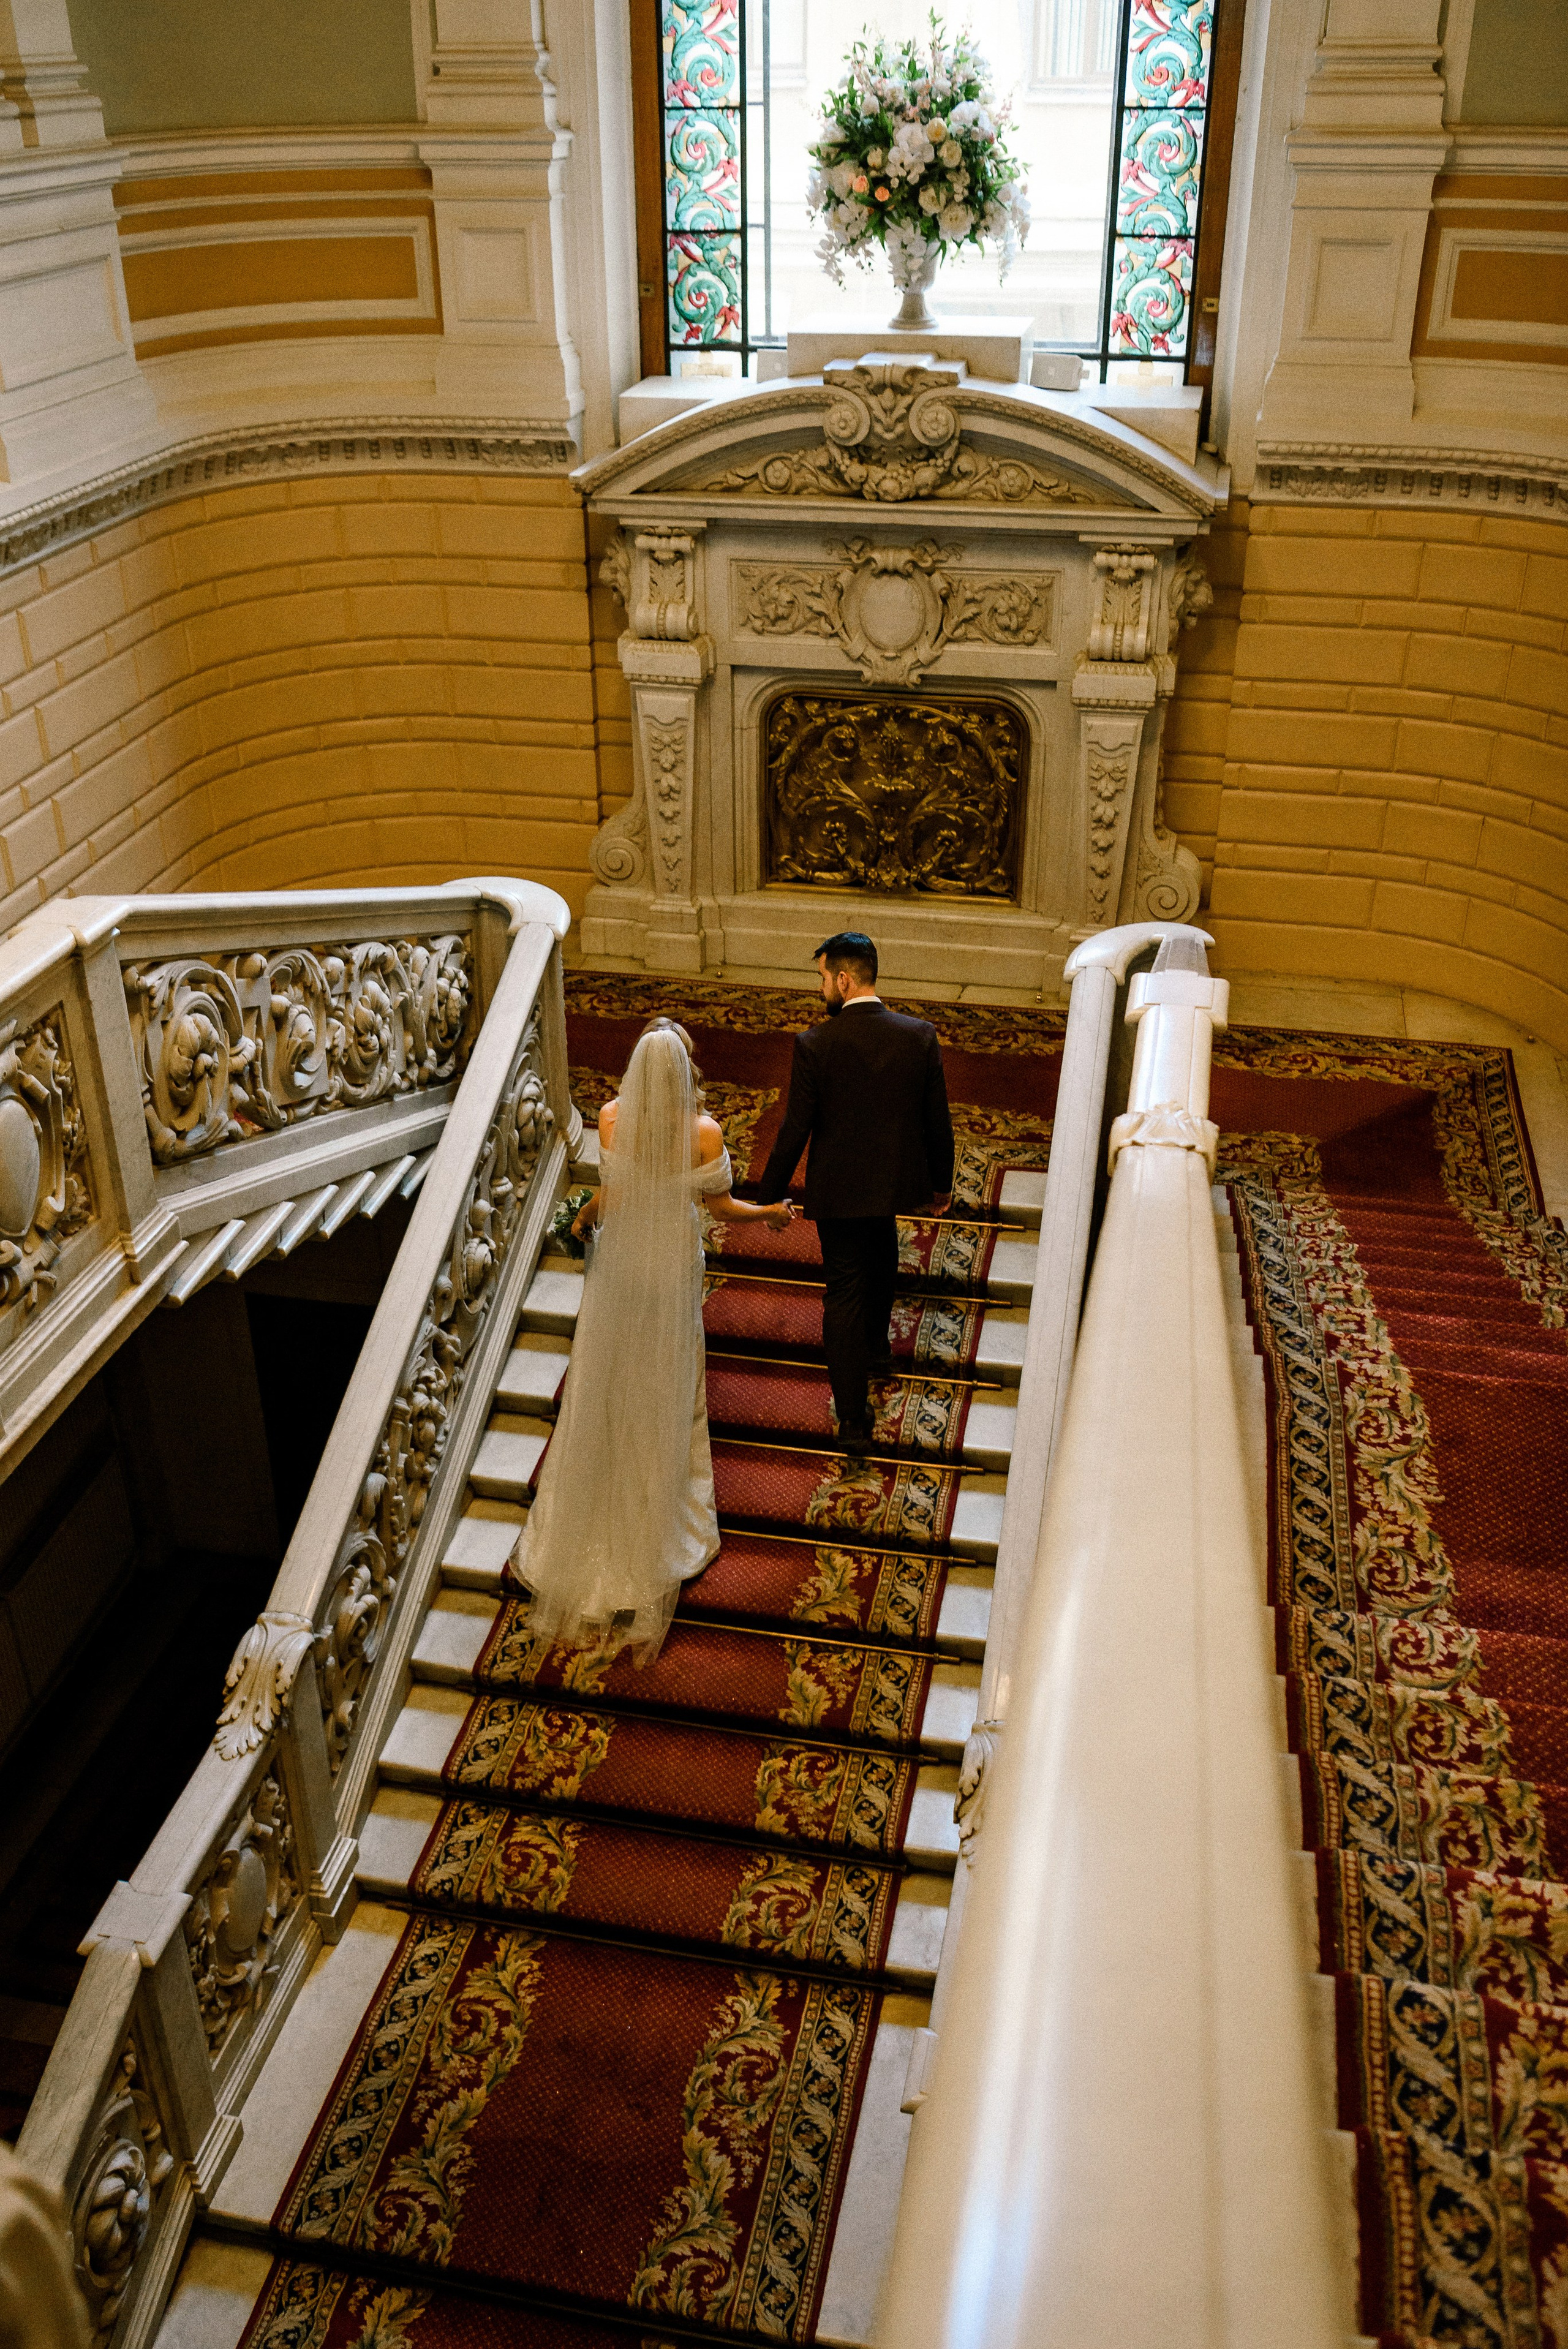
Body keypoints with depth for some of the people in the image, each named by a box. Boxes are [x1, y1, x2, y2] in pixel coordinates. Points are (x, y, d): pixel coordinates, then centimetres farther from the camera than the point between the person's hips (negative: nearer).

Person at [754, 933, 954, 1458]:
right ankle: (874, 1346, 56)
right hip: (896, 1182, 3)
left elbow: (795, 1129, -15)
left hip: (837, 1189, -3)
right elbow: (938, 1122, -3)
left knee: (844, 1293, 9)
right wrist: (942, 1183, 13)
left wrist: (769, 1194, -2)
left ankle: (853, 1420, 12)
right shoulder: (920, 1036, -10)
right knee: (881, 1262, 32)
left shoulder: (815, 1044, -19)